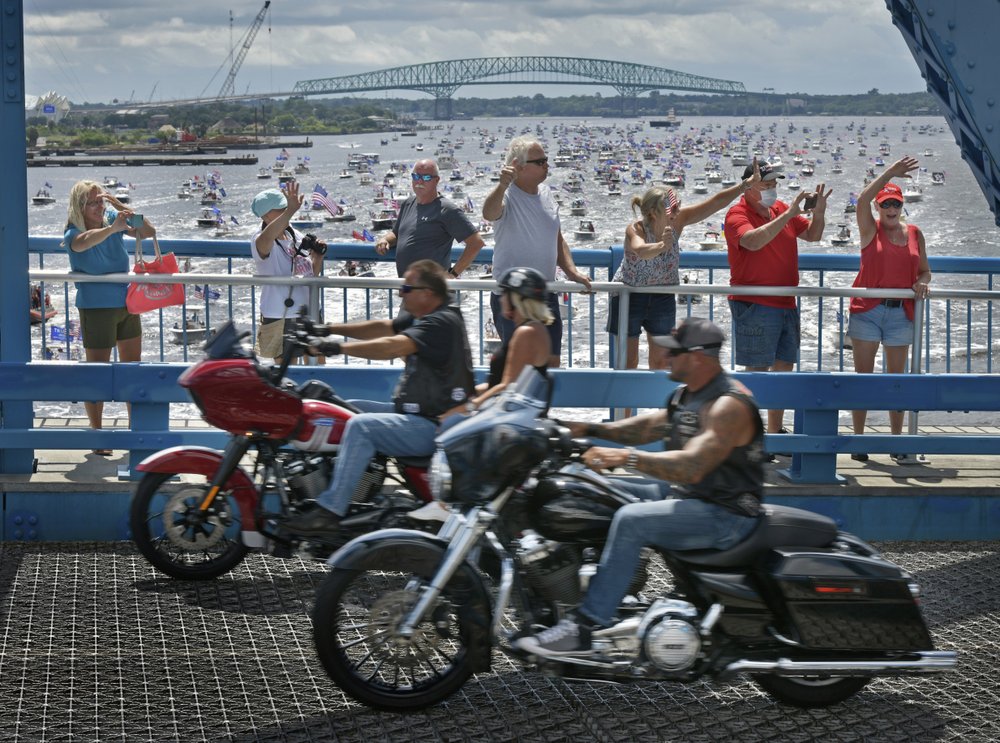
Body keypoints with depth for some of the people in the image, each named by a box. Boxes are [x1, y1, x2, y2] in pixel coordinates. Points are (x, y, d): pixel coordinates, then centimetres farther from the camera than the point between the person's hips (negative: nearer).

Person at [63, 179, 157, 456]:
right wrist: (112, 228, -59)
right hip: (96, 308, -5)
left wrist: (120, 206, -19)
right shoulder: (73, 233, -16)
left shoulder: (112, 218, -2)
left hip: (127, 303, 5)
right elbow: (83, 242, -41)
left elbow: (148, 231, -8)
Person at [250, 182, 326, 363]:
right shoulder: (259, 242, -14)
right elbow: (266, 238, -43)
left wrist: (318, 257, -4)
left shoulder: (296, 236, 6)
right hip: (279, 318, -7)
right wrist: (291, 211, -51)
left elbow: (313, 273, 17)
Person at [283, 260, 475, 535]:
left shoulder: (443, 322, -18)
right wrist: (329, 329, 4)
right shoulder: (420, 316, 13)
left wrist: (338, 347, -28)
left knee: (360, 426, -25)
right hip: (414, 411, 11)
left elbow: (393, 346, -29)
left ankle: (329, 511, -27)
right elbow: (384, 327, 12)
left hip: (435, 426, -11)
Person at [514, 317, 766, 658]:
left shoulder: (730, 404, -21)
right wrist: (591, 430, 8)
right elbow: (649, 426, 21)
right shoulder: (687, 393, 12)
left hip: (726, 513, -11)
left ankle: (582, 628, -31)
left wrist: (626, 457, -37)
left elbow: (692, 466, -32)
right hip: (688, 495, 11)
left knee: (631, 520, -30)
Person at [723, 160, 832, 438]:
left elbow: (812, 235, 21)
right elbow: (753, 241, -29)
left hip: (786, 304, 7)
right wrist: (788, 214, -30)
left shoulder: (781, 209, 12)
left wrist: (819, 211, 1)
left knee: (784, 368, 11)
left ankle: (775, 431, 21)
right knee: (757, 371, -6)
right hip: (754, 307, -7)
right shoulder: (737, 214, -9)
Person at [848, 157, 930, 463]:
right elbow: (862, 201, -17)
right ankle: (858, 439, 4)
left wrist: (922, 282, -7)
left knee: (897, 377, 5)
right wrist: (890, 173, -19)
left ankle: (897, 441, 10)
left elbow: (924, 270, 16)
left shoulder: (914, 234, 11)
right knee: (863, 375, -1)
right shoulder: (870, 230, 1)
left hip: (901, 314, 3)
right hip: (867, 311, -3)